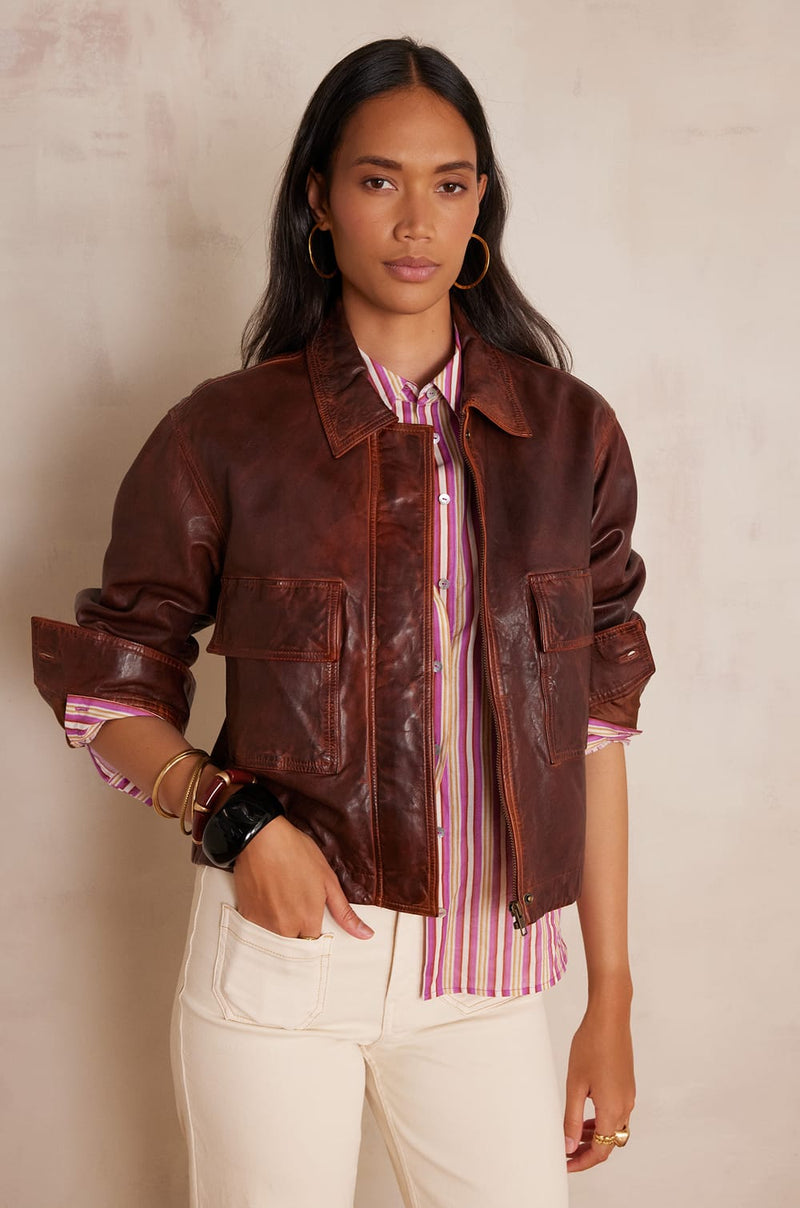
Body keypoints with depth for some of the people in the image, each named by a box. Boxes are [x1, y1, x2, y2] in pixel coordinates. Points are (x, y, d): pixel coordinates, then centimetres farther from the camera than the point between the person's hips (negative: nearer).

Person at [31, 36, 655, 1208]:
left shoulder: (569, 433, 1)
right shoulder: (226, 436, -4)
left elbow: (592, 725, 3)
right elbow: (107, 691, 4)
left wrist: (612, 997, 3)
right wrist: (229, 814, -15)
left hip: (483, 979, 2)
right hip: (280, 956, -1)